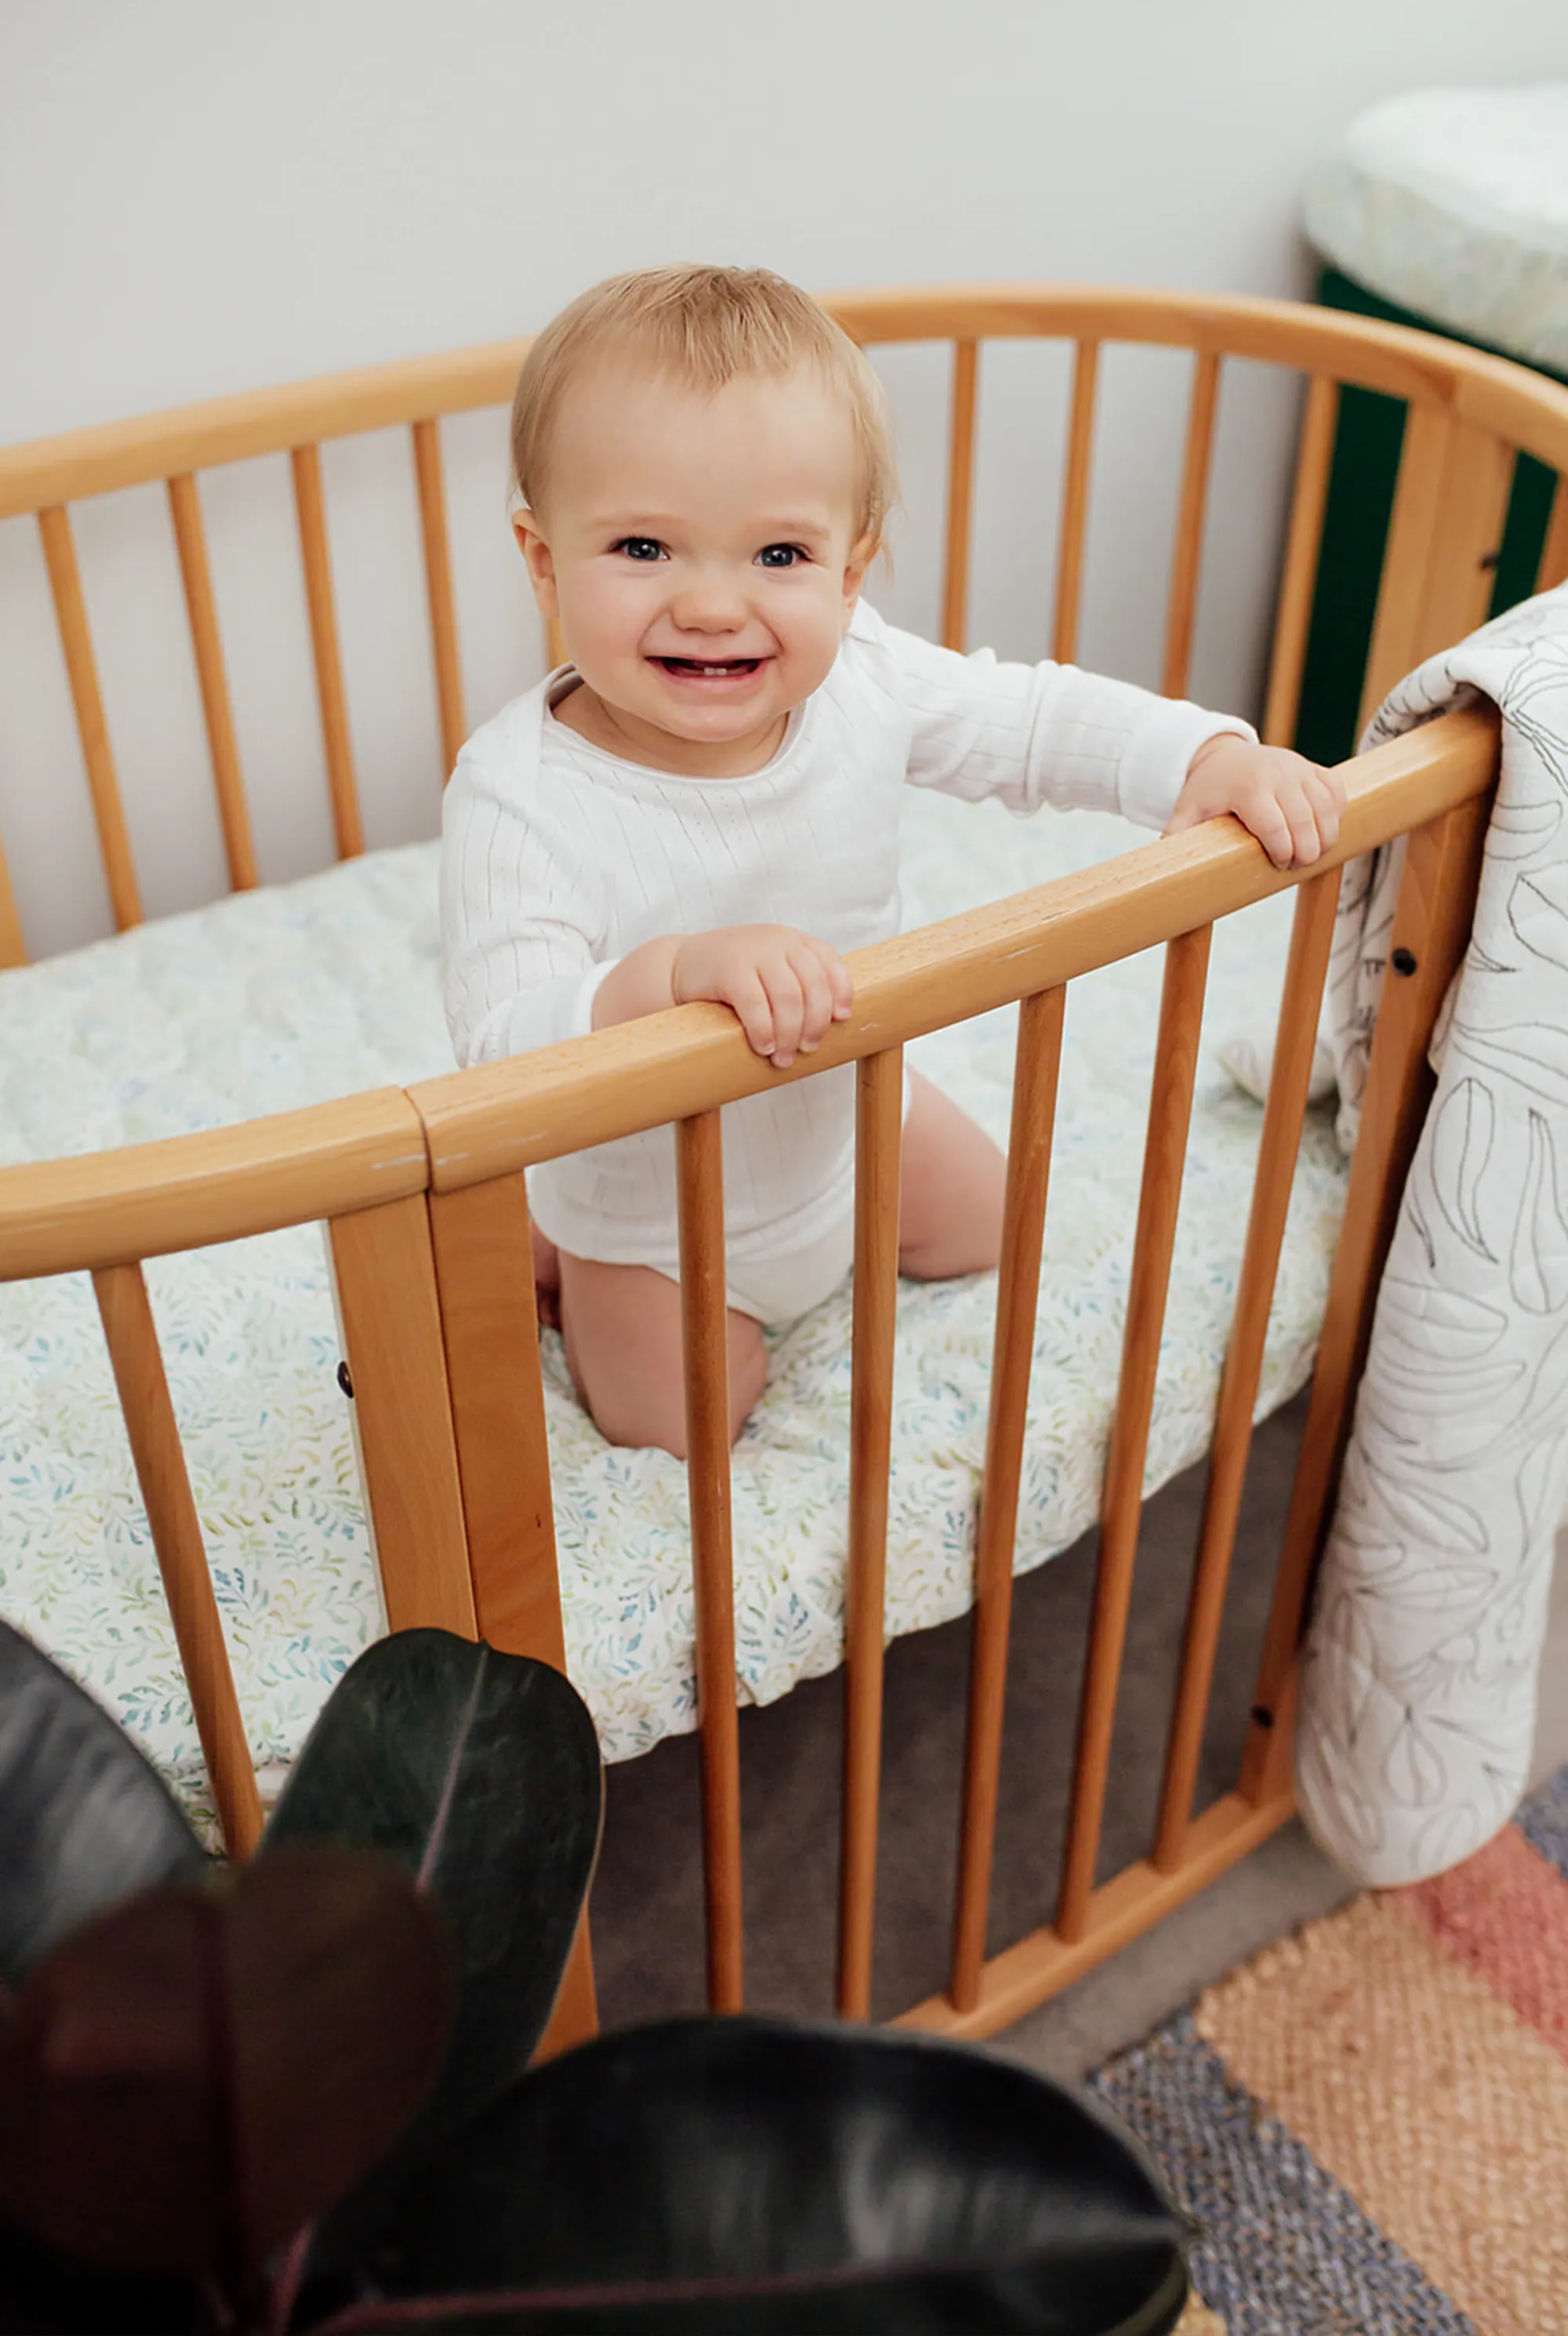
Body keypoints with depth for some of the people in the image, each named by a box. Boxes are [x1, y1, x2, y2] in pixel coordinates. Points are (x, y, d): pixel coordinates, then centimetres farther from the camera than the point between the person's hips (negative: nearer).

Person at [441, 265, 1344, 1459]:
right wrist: (675, 975, -61)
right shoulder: (519, 794, -37)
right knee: (684, 1431, 6)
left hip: (848, 1123, 6)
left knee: (984, 1234, 26)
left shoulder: (860, 684, -22)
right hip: (657, 1200, -5)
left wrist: (1212, 754, -23)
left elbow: (1039, 719, -8)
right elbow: (505, 1048, -43)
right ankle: (517, 1255, 26)